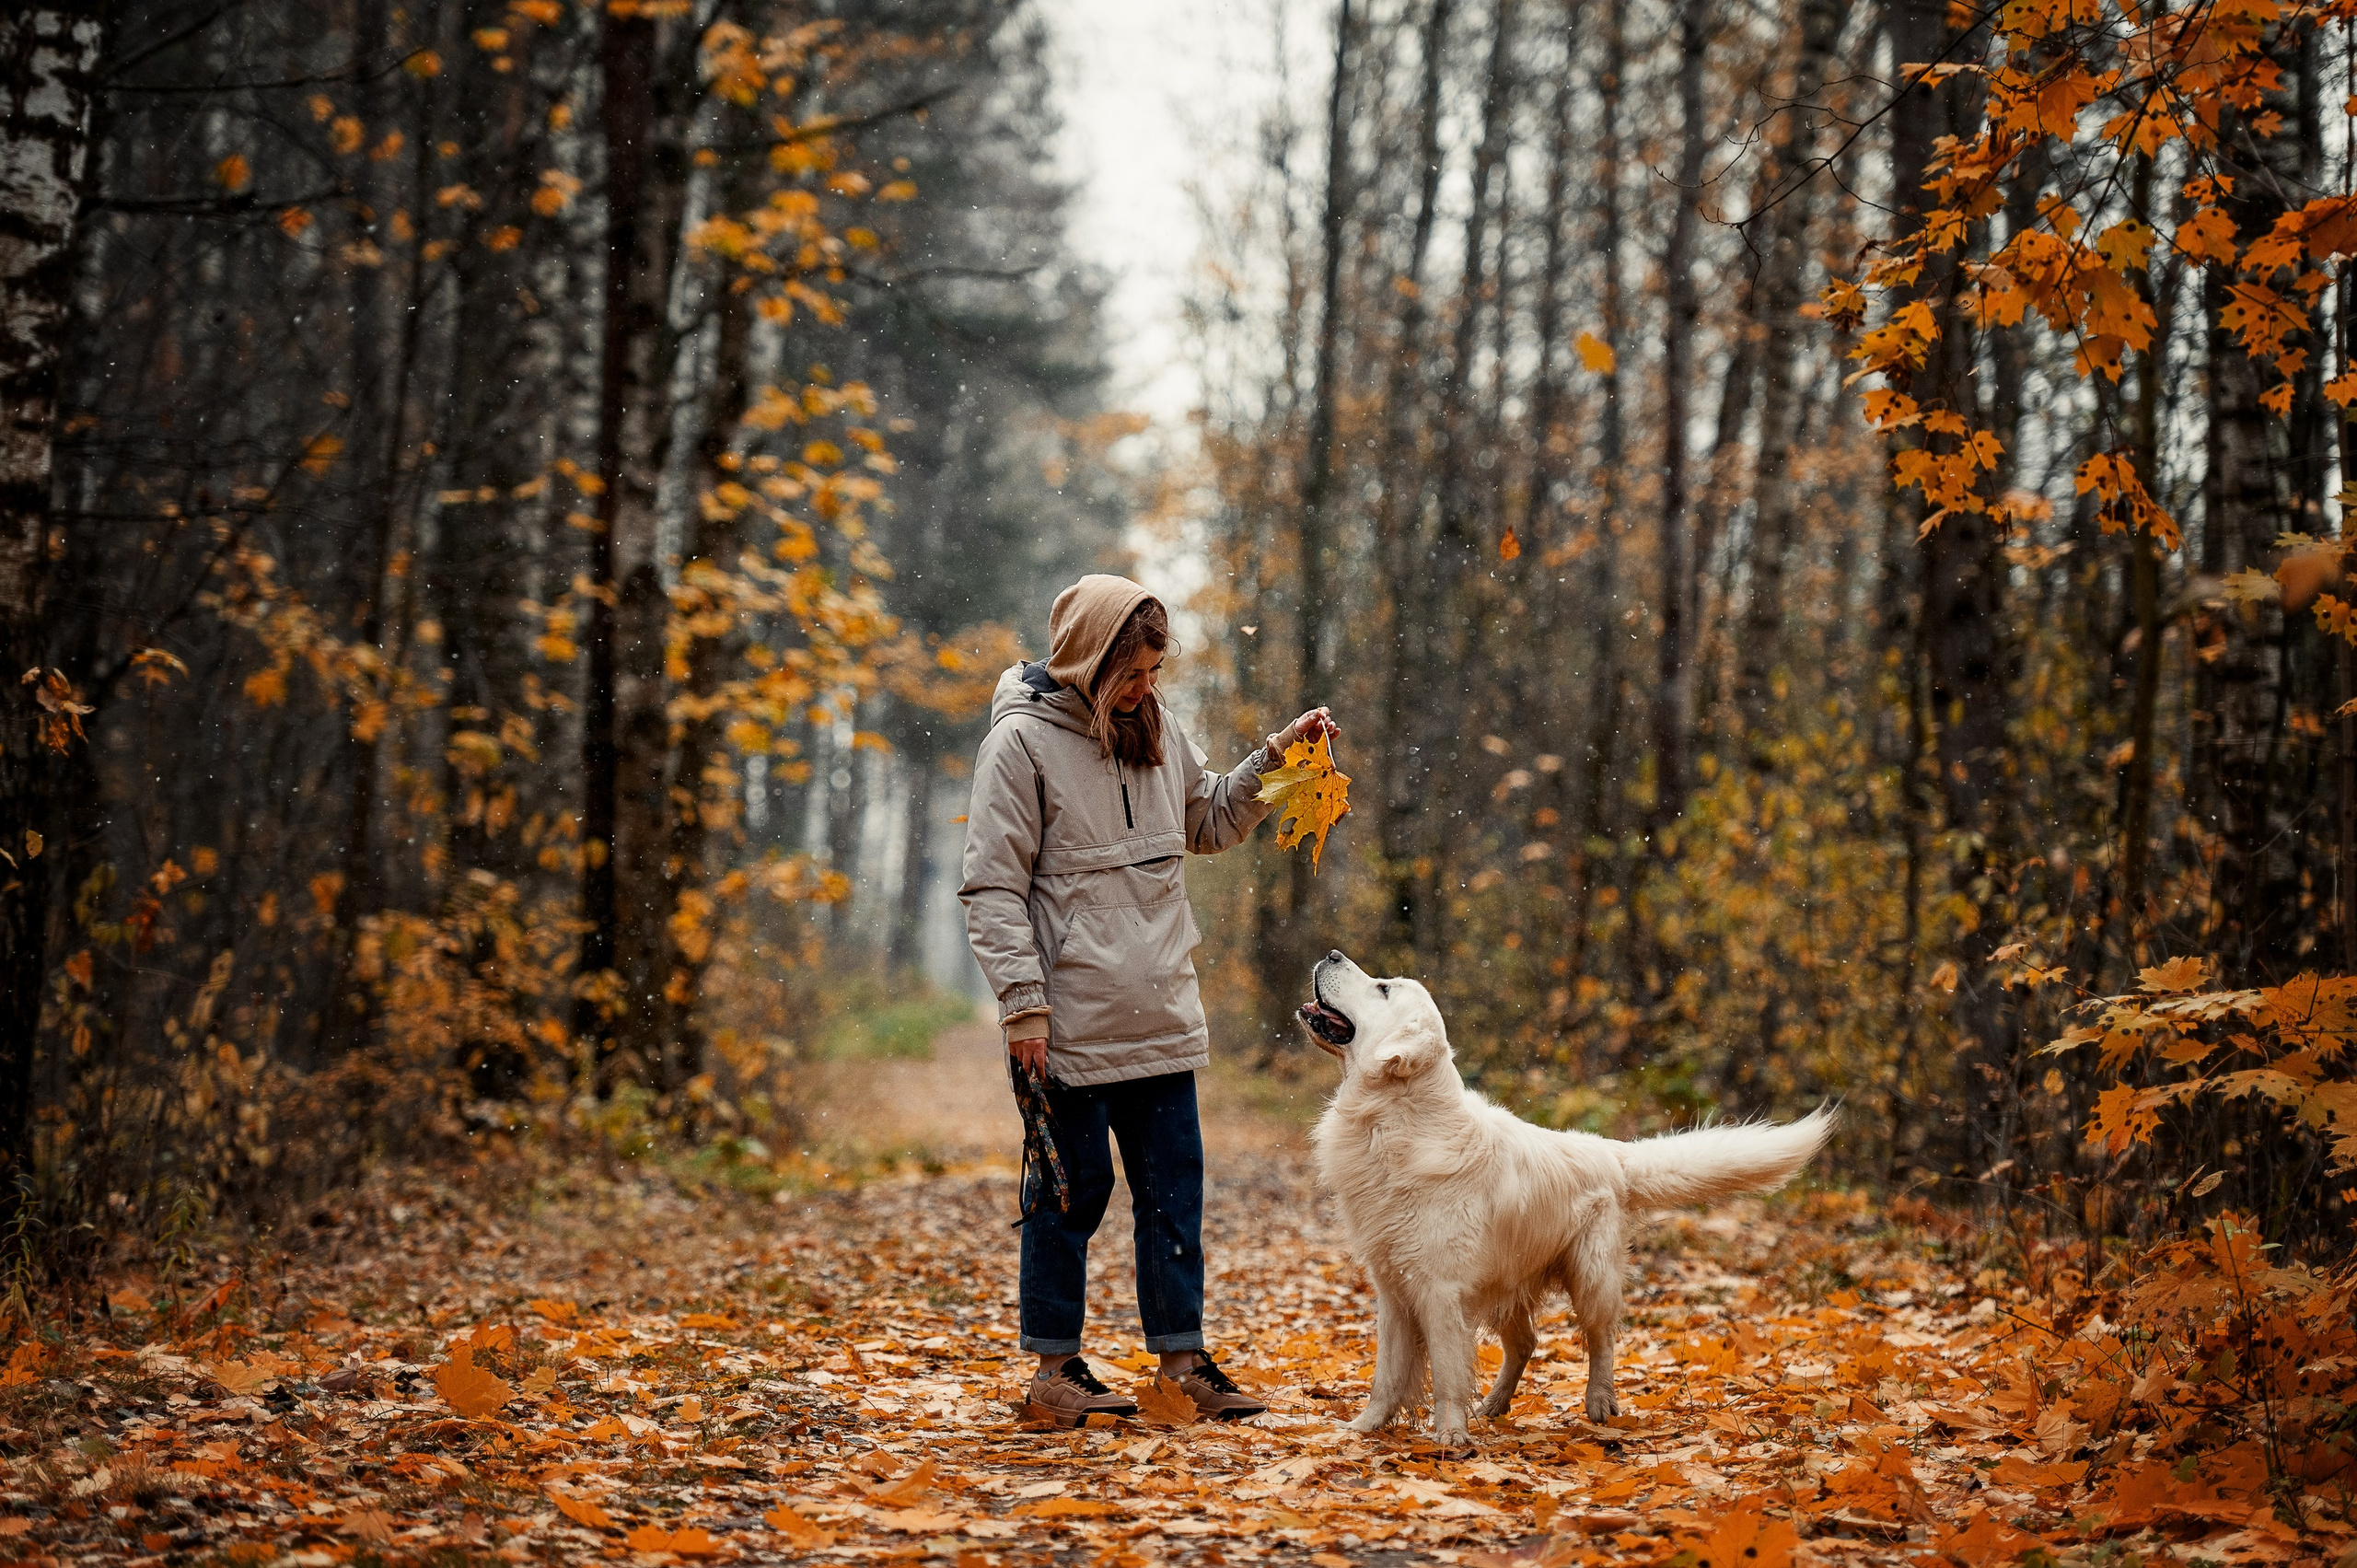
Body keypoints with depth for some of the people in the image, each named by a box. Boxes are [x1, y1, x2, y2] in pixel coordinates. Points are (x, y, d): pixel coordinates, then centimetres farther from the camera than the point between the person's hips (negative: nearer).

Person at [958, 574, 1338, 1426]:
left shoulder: (1155, 727, 10)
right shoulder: (1022, 742, -9)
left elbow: (1209, 822, 25)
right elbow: (994, 887, -10)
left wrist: (1273, 758, 12)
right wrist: (1024, 1003, -15)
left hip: (1161, 1018, 6)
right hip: (1071, 1023, -6)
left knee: (1175, 1189, 9)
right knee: (1072, 1188, 3)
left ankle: (1182, 1356, 18)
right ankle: (1055, 1363, 15)